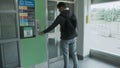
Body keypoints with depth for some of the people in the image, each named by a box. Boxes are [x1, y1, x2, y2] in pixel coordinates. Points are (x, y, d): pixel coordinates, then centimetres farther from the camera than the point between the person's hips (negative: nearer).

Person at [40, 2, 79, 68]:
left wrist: (43, 32, 1)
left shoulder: (60, 16, -14)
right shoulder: (72, 14, 2)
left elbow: (52, 26, -10)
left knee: (66, 55, 10)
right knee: (74, 53, 17)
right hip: (73, 37, 5)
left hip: (65, 38, -5)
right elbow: (75, 25, 10)